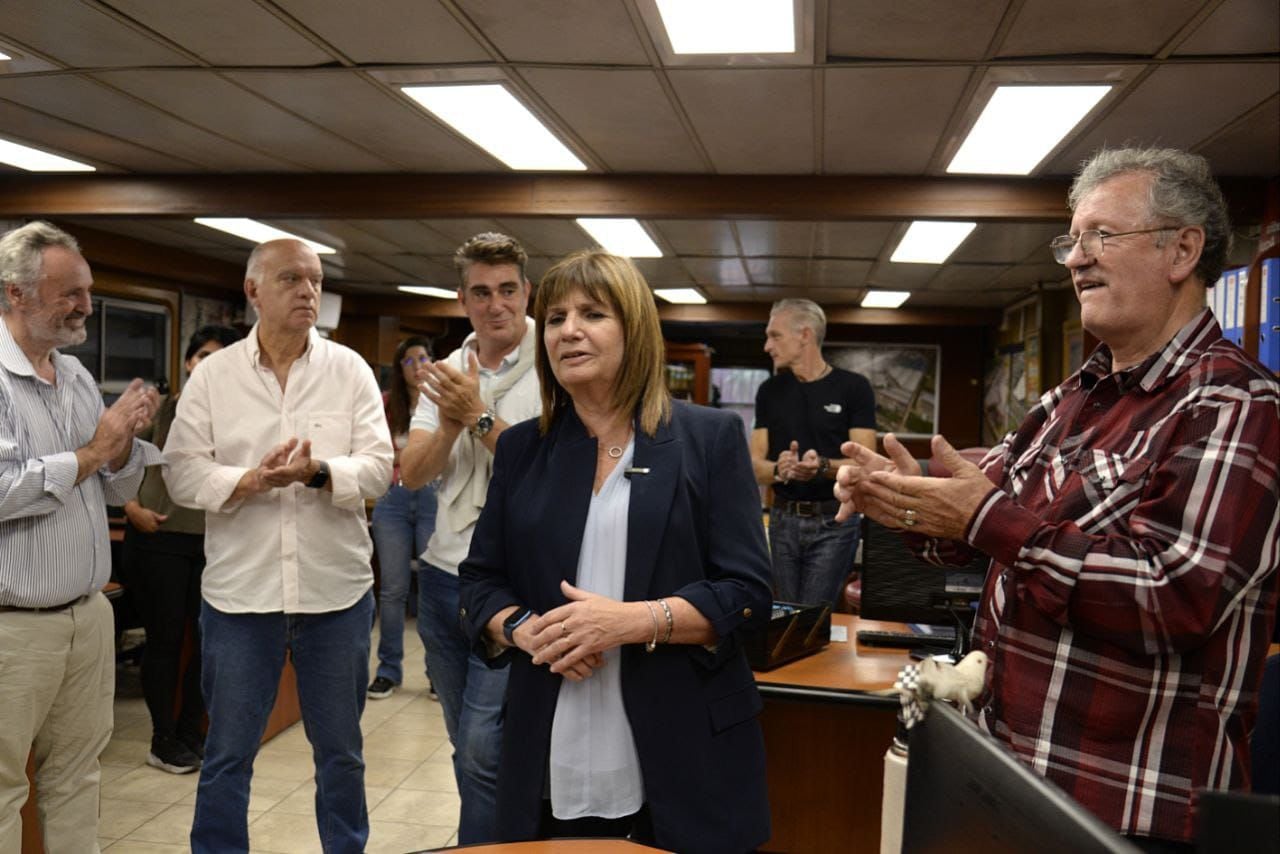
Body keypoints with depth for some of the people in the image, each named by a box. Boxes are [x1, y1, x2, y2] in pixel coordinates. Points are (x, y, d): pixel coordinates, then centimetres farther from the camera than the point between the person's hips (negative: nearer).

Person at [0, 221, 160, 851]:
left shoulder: (78, 376, 10)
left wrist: (123, 441, -6)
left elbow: (118, 490, 13)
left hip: (89, 613, 7)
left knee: (76, 776, 16)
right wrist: (90, 453, -15)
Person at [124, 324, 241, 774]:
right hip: (159, 537, -2)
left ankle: (190, 734, 27)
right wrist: (133, 508, -6)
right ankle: (163, 742, 21)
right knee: (165, 640, 6)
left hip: (211, 540, 3)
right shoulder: (160, 406, -4)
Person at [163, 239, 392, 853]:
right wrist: (251, 481, -19)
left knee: (340, 750, 16)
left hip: (336, 589, 1)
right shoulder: (213, 374, 1)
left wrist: (319, 472, -23)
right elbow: (181, 471, -3)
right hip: (238, 591, 0)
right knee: (227, 753, 12)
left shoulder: (350, 370, 1)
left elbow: (378, 467, -5)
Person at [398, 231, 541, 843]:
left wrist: (480, 419, -19)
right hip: (443, 577, 6)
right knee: (465, 742, 17)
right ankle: (499, 837, 36)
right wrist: (449, 426, -16)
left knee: (484, 743, -8)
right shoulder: (446, 374, 7)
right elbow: (411, 475, 1)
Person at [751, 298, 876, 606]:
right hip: (783, 520, 4)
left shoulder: (853, 388, -4)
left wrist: (823, 466, -28)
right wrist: (779, 469, -19)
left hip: (834, 522, -4)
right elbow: (756, 466, 3)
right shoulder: (770, 391, 6)